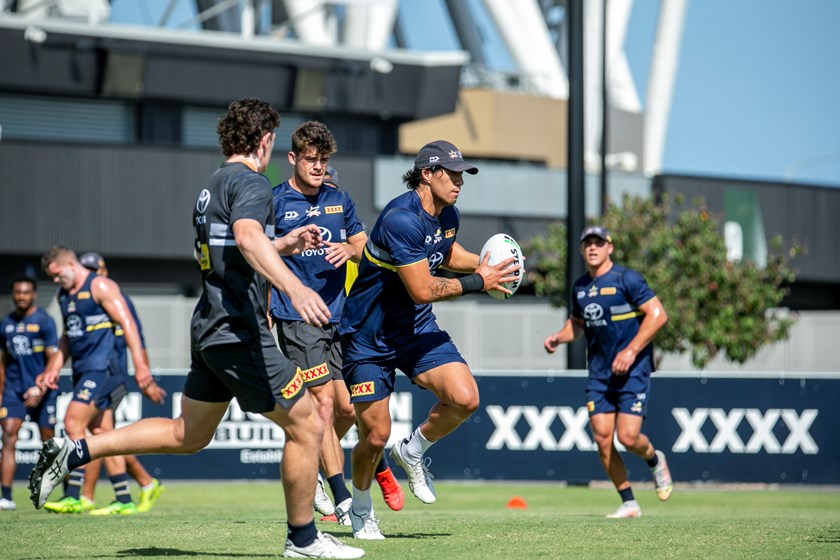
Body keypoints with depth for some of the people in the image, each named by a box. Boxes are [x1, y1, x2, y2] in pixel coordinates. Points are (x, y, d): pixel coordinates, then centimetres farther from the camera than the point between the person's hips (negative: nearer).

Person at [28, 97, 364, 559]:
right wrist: (293, 286, -47)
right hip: (240, 331, -10)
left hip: (210, 329, 10)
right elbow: (247, 236, -33)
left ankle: (74, 452, 13)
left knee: (186, 435, 18)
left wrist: (285, 244, 36)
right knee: (306, 427, -1)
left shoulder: (211, 187, 19)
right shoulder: (250, 182, -11)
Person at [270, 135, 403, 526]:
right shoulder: (274, 202, -1)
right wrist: (264, 314, -6)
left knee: (346, 408, 3)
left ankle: (313, 470, 28)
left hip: (338, 315, 5)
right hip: (297, 318, -5)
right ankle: (342, 499, -6)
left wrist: (350, 249, -5)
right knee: (324, 402, -10)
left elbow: (364, 247, 19)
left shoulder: (339, 200, 13)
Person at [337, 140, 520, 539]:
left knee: (465, 398, -16)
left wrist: (481, 264, 6)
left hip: (417, 328, 7)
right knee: (375, 436, -3)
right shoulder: (401, 219, -26)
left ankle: (413, 452, 11)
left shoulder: (448, 215, 1)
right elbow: (422, 290, -27)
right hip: (369, 336, -7)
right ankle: (360, 510, 25)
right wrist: (478, 282, -18)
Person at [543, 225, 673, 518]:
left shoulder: (627, 279, -9)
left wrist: (631, 351, -19)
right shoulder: (580, 287, 11)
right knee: (602, 439, -2)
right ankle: (629, 503, 10)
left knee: (628, 437, -14)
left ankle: (654, 459, 22)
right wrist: (559, 337, 4)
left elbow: (658, 314, -13)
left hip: (633, 370, -6)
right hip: (599, 372, 6)